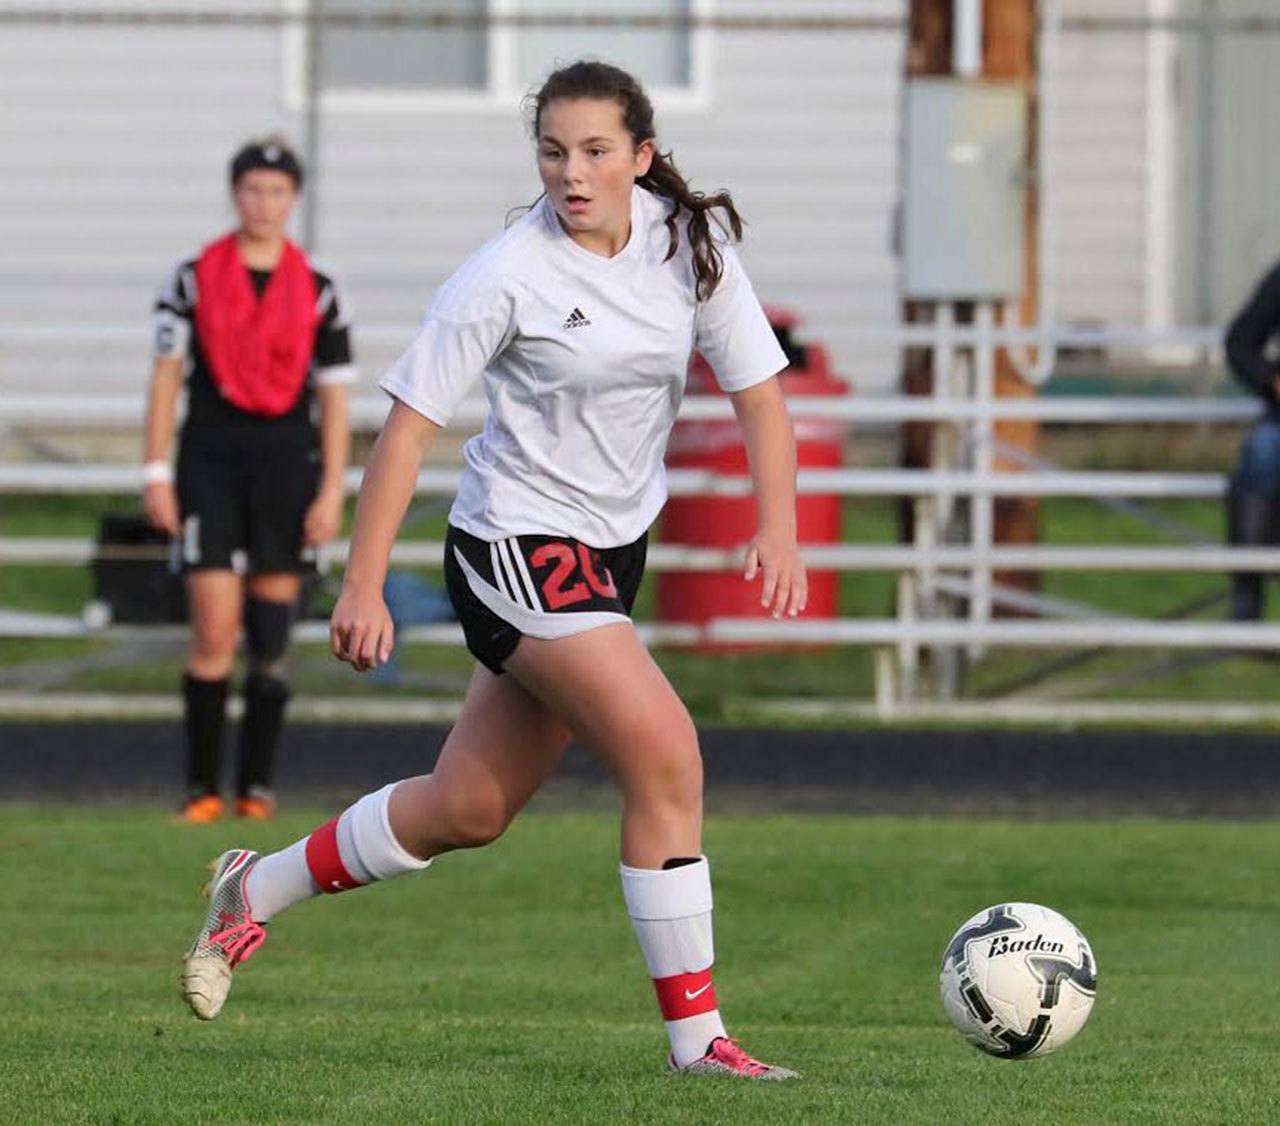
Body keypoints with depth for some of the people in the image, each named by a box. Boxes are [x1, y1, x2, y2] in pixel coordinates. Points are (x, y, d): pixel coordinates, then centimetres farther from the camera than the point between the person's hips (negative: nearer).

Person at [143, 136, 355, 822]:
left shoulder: (320, 293, 6)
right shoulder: (193, 279, 4)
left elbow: (334, 398, 6)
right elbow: (166, 377, 4)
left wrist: (331, 493, -1)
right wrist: (157, 474, -2)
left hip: (287, 466, 1)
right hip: (211, 463, -1)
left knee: (271, 640, 2)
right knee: (214, 632, -9)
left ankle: (257, 786, 9)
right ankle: (201, 789, -2)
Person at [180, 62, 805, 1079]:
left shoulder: (691, 242, -1)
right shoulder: (509, 276, -16)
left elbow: (757, 385, 4)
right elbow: (411, 420, -12)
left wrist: (778, 528, -10)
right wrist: (363, 586, -13)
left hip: (611, 551, 7)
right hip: (515, 546, -7)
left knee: (468, 811, 13)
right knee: (667, 755, -20)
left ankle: (257, 889, 35)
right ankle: (695, 1034, -12)